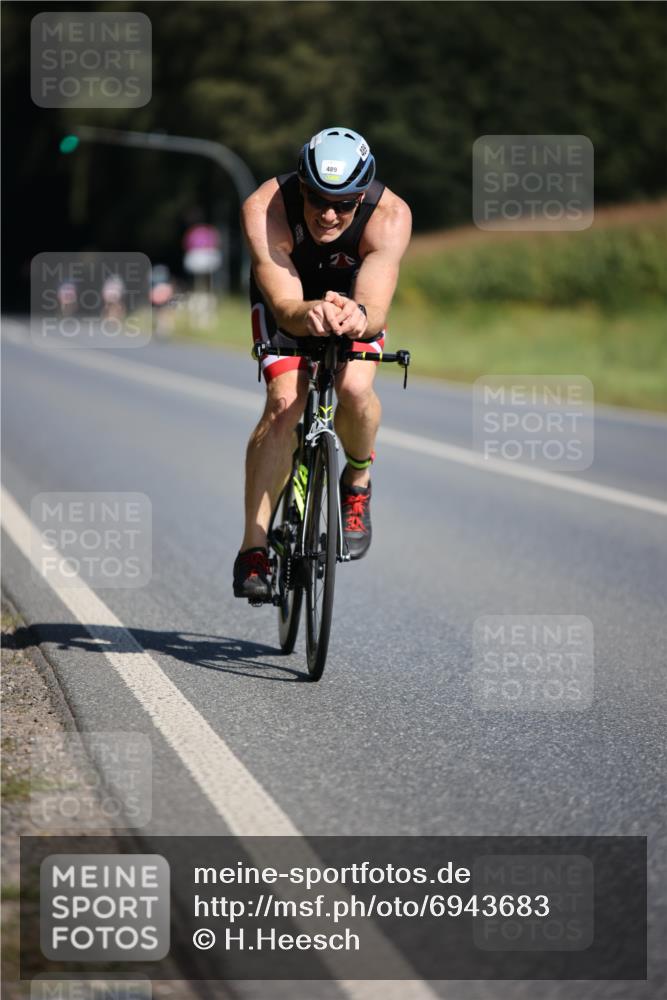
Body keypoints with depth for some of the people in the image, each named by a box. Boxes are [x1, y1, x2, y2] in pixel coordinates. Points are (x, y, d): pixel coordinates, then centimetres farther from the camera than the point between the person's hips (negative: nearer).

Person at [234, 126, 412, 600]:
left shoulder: (390, 216, -34)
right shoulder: (265, 210, -35)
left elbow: (376, 310, -42)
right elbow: (284, 305, -40)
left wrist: (359, 317, -65)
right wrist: (307, 314, -63)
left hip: (354, 297, 0)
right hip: (287, 298, 0)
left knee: (354, 388, -28)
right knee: (285, 401, -24)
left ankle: (358, 481, 4)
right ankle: (254, 548, -17)